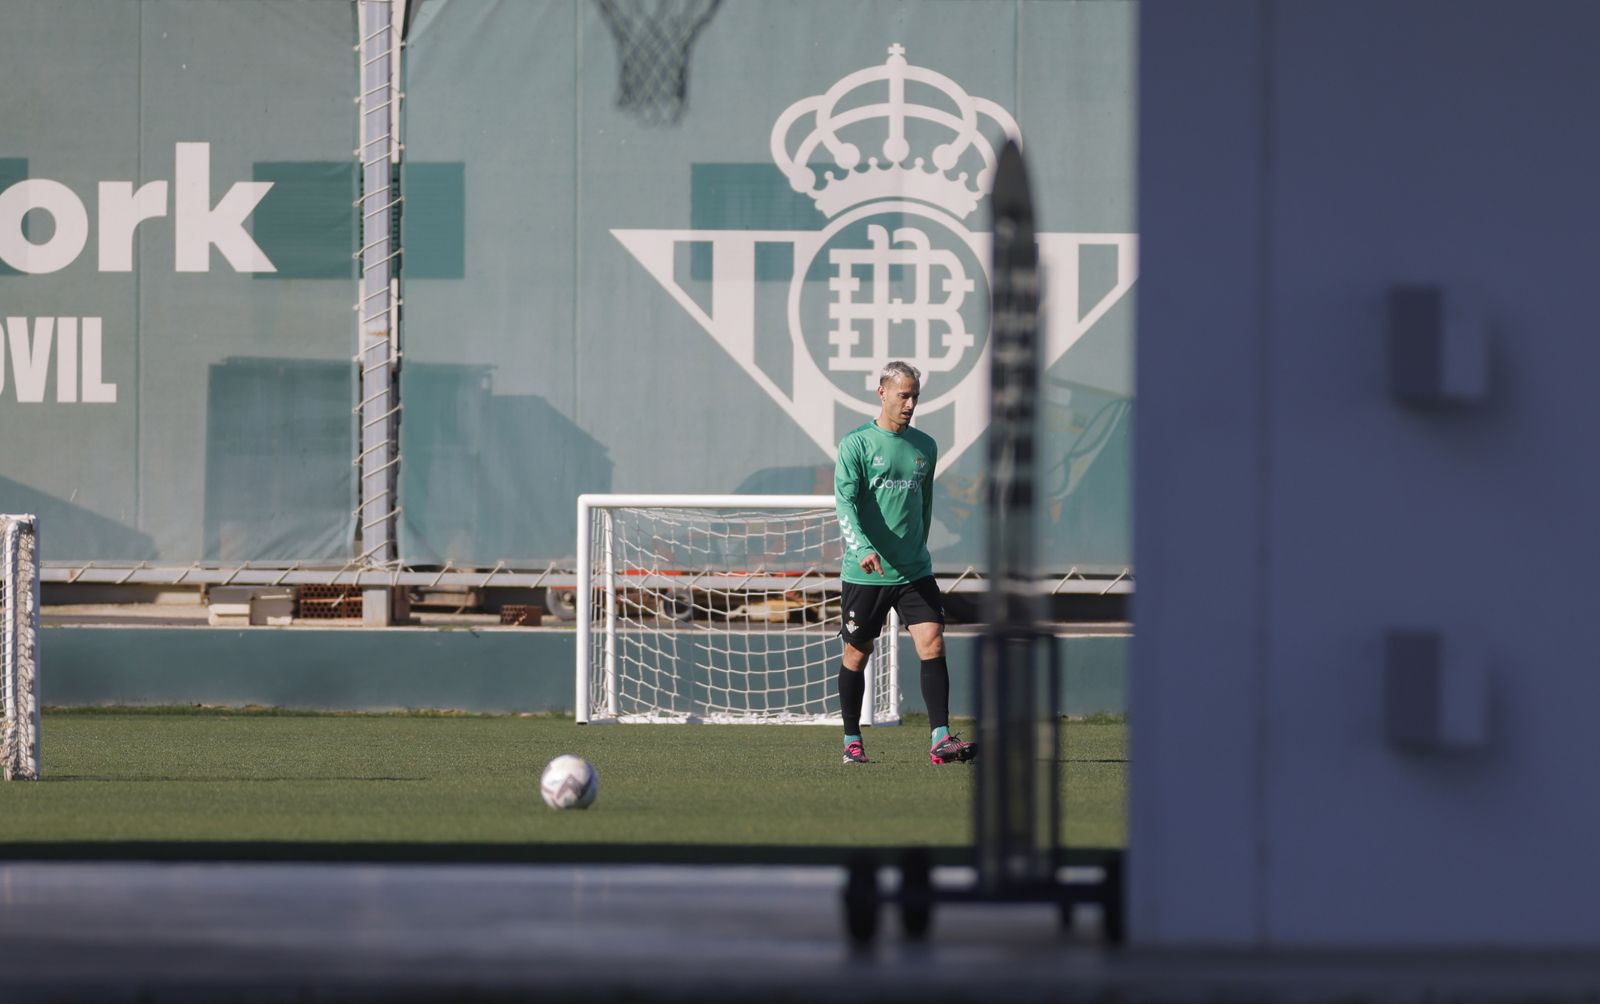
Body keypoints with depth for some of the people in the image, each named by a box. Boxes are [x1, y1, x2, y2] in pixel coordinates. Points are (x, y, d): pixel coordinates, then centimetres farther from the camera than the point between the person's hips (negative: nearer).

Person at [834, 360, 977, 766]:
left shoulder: (925, 447, 10)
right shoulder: (856, 444, -5)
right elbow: (845, 501, -15)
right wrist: (863, 549, -29)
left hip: (914, 571, 3)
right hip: (865, 573, -3)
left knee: (932, 643, -12)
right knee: (857, 653, 6)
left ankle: (940, 739, -16)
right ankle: (852, 740, 21)